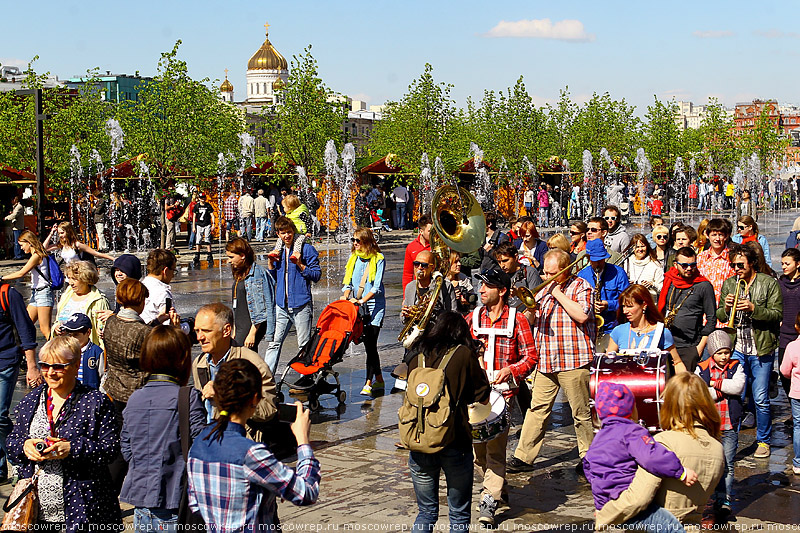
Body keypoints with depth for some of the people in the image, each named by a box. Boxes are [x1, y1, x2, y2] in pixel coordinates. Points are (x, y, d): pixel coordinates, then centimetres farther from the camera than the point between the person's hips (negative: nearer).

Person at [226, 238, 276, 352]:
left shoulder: (256, 273, -11)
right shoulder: (239, 274, 17)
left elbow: (259, 306, -15)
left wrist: (252, 333, -18)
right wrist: (234, 331, 23)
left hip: (252, 326, -9)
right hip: (240, 327, 9)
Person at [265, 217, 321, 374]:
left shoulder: (306, 249, -3)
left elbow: (316, 275, -6)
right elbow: (272, 279, 20)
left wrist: (300, 265, -17)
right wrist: (271, 263, 4)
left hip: (301, 304, -5)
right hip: (281, 305, 5)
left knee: (304, 345, 2)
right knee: (274, 342, 2)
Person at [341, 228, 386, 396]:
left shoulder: (378, 259, -3)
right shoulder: (354, 258, 13)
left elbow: (377, 286, -10)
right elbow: (349, 282, 12)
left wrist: (361, 300, -20)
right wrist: (346, 296, -7)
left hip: (374, 305, -5)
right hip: (357, 306, 5)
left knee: (370, 343, -12)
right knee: (368, 344, 4)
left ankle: (369, 383, -12)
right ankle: (379, 381, 14)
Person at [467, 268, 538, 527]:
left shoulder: (516, 320, -1)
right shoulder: (473, 318, 9)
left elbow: (531, 356, 0)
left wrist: (510, 370, -16)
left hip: (502, 390, -4)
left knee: (495, 447, -12)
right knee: (478, 447, 8)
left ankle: (489, 502, -11)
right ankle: (499, 488, 31)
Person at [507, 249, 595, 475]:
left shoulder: (581, 286, -1)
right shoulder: (544, 290, 18)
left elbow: (582, 315, -18)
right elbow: (532, 321, 18)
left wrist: (558, 293, -11)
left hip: (573, 361, -6)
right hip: (545, 361, 6)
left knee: (581, 413, 2)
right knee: (537, 409, 5)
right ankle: (524, 457, 7)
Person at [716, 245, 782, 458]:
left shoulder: (769, 283, -2)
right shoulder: (729, 284, 10)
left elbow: (777, 314, -7)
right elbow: (720, 315, 13)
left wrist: (754, 308, -21)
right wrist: (726, 307, -9)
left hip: (761, 350, -3)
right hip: (736, 349, 3)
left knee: (761, 399, 2)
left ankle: (763, 441, 18)